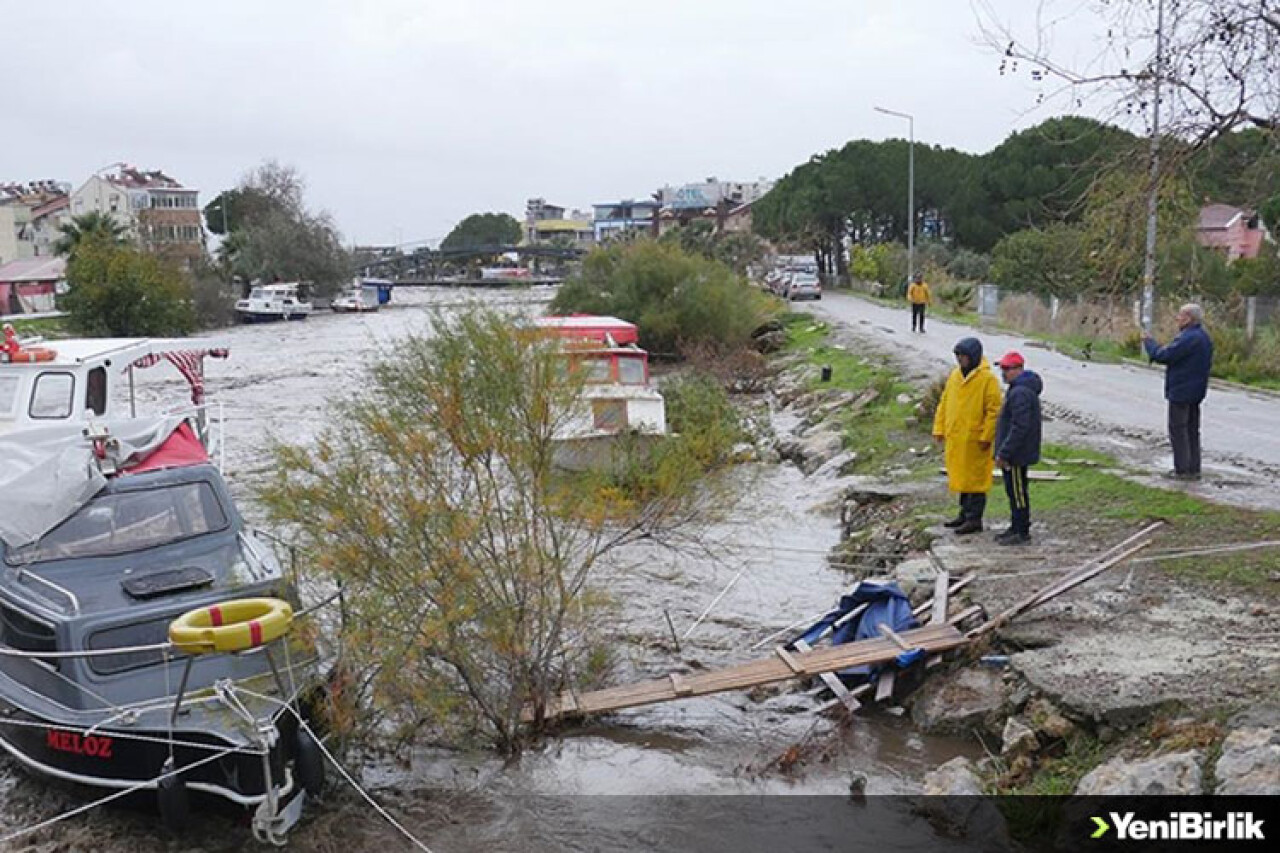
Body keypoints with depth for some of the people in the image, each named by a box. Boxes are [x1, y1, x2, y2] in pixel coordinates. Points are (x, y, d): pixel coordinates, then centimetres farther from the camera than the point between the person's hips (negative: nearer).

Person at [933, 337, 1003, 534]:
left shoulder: (987, 378, -11)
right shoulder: (955, 375, 11)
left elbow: (994, 410, -13)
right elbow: (944, 403, 15)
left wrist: (986, 437, -17)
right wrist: (939, 429, 10)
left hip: (974, 439, -7)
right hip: (955, 437, 7)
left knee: (974, 478, -1)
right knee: (961, 476, 16)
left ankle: (975, 519, 6)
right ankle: (965, 514, 28)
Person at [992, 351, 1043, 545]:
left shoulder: (1020, 393, -22)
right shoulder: (1019, 389, 14)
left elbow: (1020, 427, -26)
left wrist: (1003, 453, -23)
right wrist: (1003, 451, 21)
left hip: (1016, 455, -11)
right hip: (1015, 454, 11)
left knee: (1018, 492, -3)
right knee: (1014, 491, 17)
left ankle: (1022, 532, 5)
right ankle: (1016, 528, 26)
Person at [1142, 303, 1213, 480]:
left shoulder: (1188, 338, -22)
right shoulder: (1203, 336, 10)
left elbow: (1163, 356, -22)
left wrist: (1148, 340, -6)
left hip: (1181, 391, -10)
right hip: (1196, 391, 10)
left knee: (1178, 430, -2)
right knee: (1192, 430, 14)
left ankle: (1183, 469, 0)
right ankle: (1193, 468, 19)